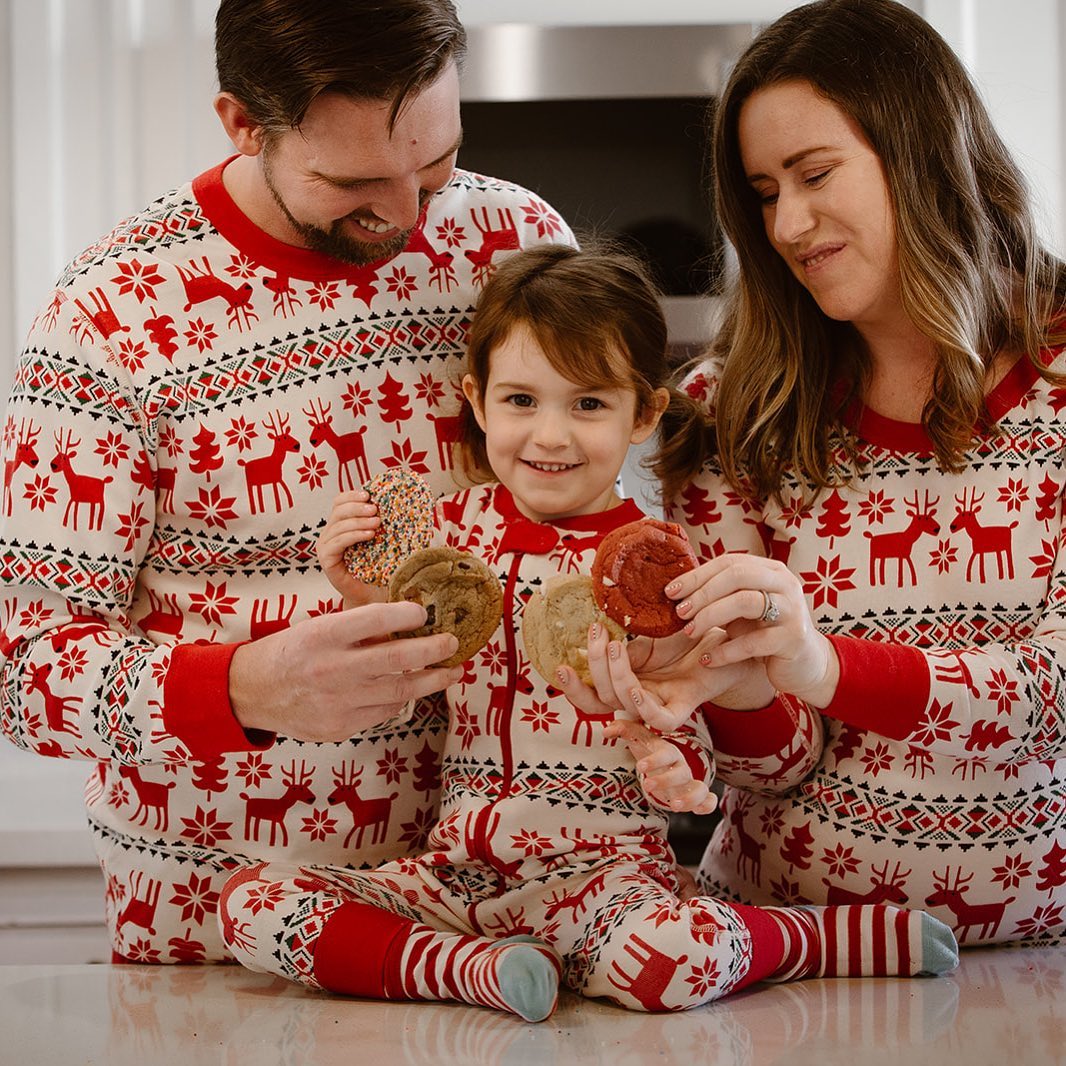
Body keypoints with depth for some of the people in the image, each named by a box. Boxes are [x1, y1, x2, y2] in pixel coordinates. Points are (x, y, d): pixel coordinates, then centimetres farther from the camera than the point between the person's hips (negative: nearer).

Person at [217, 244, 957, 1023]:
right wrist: (363, 601, -7)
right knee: (251, 902, -16)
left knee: (674, 959, -37)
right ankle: (480, 966, -16)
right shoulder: (458, 526, 5)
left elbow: (680, 736, 2)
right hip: (457, 865, 4)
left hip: (602, 865, -4)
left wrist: (675, 770, -22)